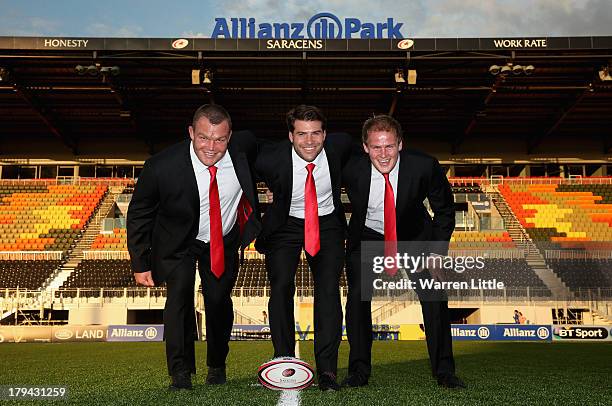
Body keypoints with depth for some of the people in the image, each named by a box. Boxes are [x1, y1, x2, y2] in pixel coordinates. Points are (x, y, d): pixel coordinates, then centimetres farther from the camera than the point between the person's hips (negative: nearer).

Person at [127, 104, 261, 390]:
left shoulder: (243, 145, -25)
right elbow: (138, 214, -15)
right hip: (178, 241, -2)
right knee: (179, 293, -19)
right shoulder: (161, 167, -31)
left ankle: (217, 367, 32)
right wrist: (140, 264, -12)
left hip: (225, 240, 2)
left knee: (218, 300, 6)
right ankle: (180, 374, -4)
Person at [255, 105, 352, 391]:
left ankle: (327, 370, -7)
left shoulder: (339, 146, -18)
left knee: (329, 290, -12)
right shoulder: (271, 160, -25)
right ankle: (285, 364, 1)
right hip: (285, 225, -1)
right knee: (281, 288, -14)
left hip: (328, 224, 1)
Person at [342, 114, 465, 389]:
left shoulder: (424, 166, -25)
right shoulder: (351, 169, -25)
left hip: (414, 236, 0)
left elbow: (445, 208, -9)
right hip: (367, 237, 0)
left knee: (433, 296, -8)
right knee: (358, 297, -10)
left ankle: (444, 371, 9)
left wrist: (439, 252, -11)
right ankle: (359, 371, 8)